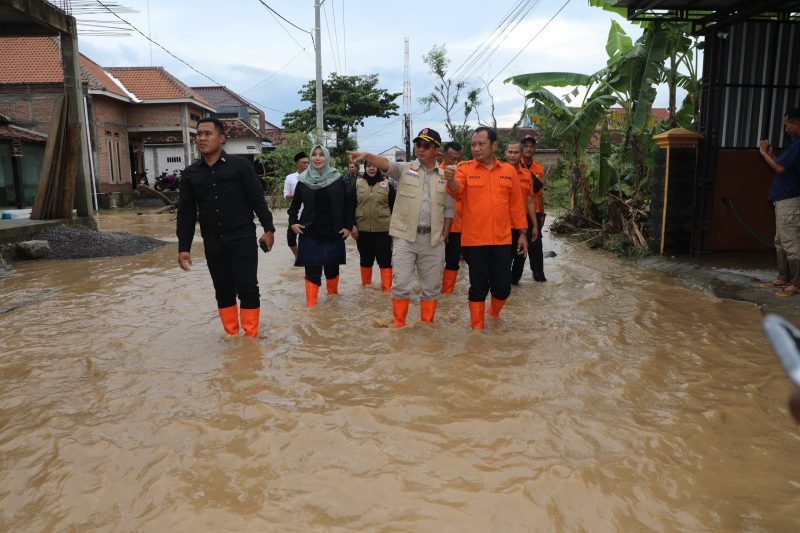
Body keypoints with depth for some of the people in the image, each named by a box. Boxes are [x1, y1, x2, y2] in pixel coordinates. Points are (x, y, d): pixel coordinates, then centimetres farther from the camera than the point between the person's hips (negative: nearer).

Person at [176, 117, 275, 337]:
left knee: (247, 288, -5)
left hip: (243, 239, -3)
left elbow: (257, 199, -2)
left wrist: (268, 229, -6)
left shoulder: (240, 165, -4)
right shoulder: (191, 173, 6)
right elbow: (186, 213, 8)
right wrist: (183, 247, 5)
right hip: (213, 244, 4)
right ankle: (232, 336, 22)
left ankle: (250, 337, 9)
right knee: (223, 292, 10)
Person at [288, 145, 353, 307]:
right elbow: (295, 204, 12)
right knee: (312, 269, -2)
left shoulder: (337, 179, 1)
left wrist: (348, 226, -2)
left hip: (333, 233, 0)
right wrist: (293, 222, -2)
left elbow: (347, 205, 3)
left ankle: (332, 296, 32)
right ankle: (311, 304, 4)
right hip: (310, 233, 0)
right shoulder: (303, 180, 3)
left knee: (332, 267, 10)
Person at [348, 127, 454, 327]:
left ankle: (427, 324, 24)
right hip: (405, 237, -2)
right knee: (401, 284, 0)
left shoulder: (445, 176, 7)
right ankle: (399, 323, 15)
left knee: (431, 286, 10)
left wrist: (444, 233, 2)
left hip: (433, 240, 2)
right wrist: (366, 155, -38)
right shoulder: (405, 169, 1)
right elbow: (386, 164, -19)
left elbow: (449, 209, 9)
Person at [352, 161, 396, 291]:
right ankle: (366, 286, 26)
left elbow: (394, 206, 4)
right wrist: (352, 225, 1)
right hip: (362, 229, 2)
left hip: (383, 230, -2)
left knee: (385, 260, -1)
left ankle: (387, 289, 4)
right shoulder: (358, 183, 6)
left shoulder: (387, 183, 2)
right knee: (365, 259, 13)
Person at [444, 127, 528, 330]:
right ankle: (477, 326, 21)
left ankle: (494, 314, 36)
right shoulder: (465, 168, -1)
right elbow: (457, 190, -20)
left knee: (503, 285, 7)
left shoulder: (509, 171, 6)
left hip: (502, 239, 2)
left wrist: (522, 232, 9)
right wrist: (450, 179, -42)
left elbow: (516, 204, 10)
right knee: (478, 286, 5)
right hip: (474, 240, -2)